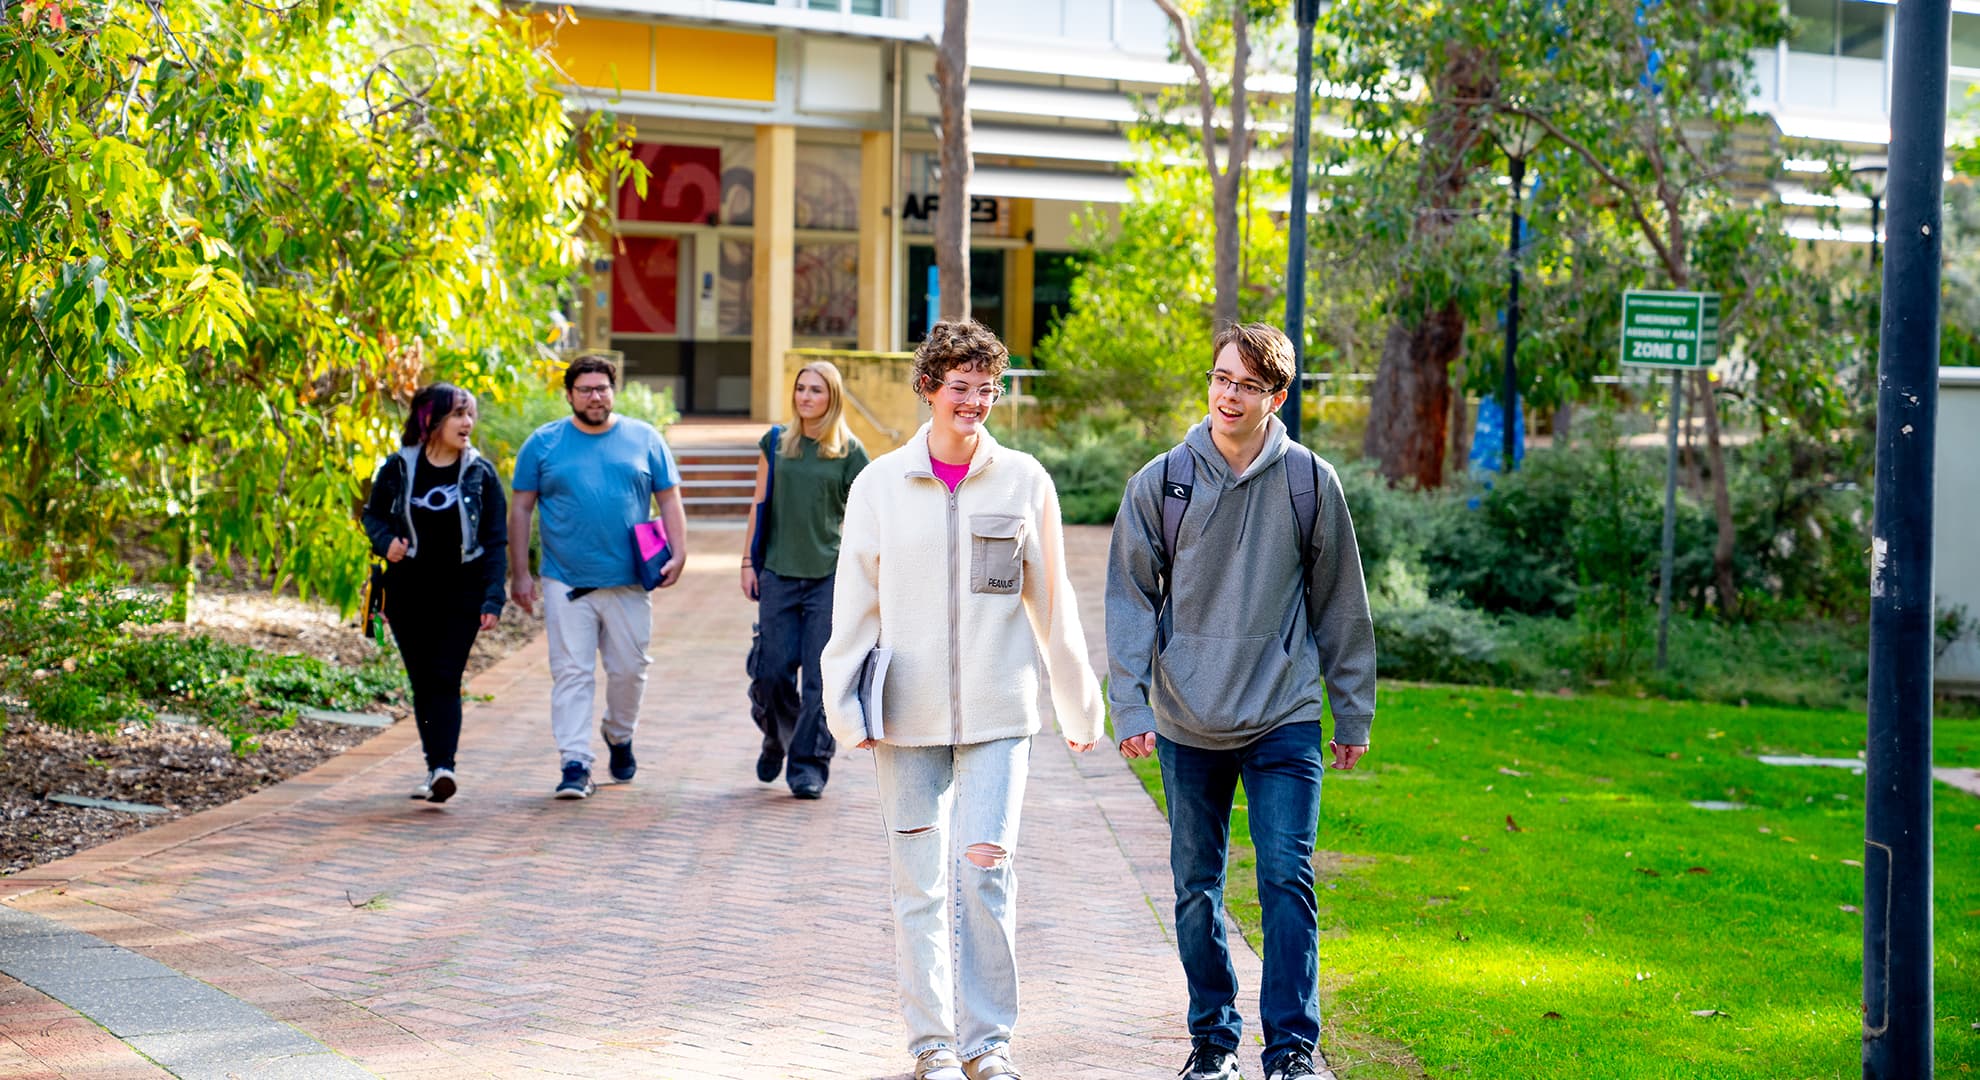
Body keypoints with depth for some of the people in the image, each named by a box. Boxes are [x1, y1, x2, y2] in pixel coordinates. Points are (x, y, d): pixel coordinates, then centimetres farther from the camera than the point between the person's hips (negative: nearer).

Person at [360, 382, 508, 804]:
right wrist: (385, 541, -9)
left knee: (446, 680, -12)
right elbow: (373, 514, 14)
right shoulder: (399, 468, 1)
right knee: (422, 682, 6)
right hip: (408, 592, 2)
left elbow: (496, 541, 1)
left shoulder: (481, 474, 1)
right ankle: (435, 767, 16)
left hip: (460, 594, -2)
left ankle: (443, 766, -21)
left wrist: (492, 598, -7)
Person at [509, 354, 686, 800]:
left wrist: (678, 553, -5)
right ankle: (575, 765, -5)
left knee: (629, 669, 8)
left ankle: (620, 737, 34)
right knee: (570, 674, -5)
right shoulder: (543, 444, 4)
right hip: (566, 583, -1)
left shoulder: (645, 440, 7)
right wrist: (519, 573, 1)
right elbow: (521, 509, 6)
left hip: (628, 583, 1)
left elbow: (669, 500, 9)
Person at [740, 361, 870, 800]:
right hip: (778, 573, 2)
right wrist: (748, 561, 6)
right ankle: (776, 738, 29)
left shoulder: (849, 451, 1)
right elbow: (760, 506, 11)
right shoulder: (776, 443, 7)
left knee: (821, 675, -4)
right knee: (772, 670, 1)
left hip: (830, 574, -2)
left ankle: (809, 764, 4)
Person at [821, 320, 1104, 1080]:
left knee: (985, 872, -8)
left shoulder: (1024, 482, 3)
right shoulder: (881, 484, 3)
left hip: (997, 716, -1)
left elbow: (1052, 603, 9)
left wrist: (1078, 704, 11)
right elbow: (854, 604, 7)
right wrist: (845, 703, 2)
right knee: (921, 883, 4)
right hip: (908, 717, 1)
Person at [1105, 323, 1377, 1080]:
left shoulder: (1309, 482, -1)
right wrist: (1129, 705, -7)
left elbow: (1340, 604, 7)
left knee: (1287, 879, -8)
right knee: (1196, 886, 10)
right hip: (1188, 724, 1)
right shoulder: (1161, 483, -1)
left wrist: (1353, 712, 9)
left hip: (1284, 720, -1)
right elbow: (1130, 599, 2)